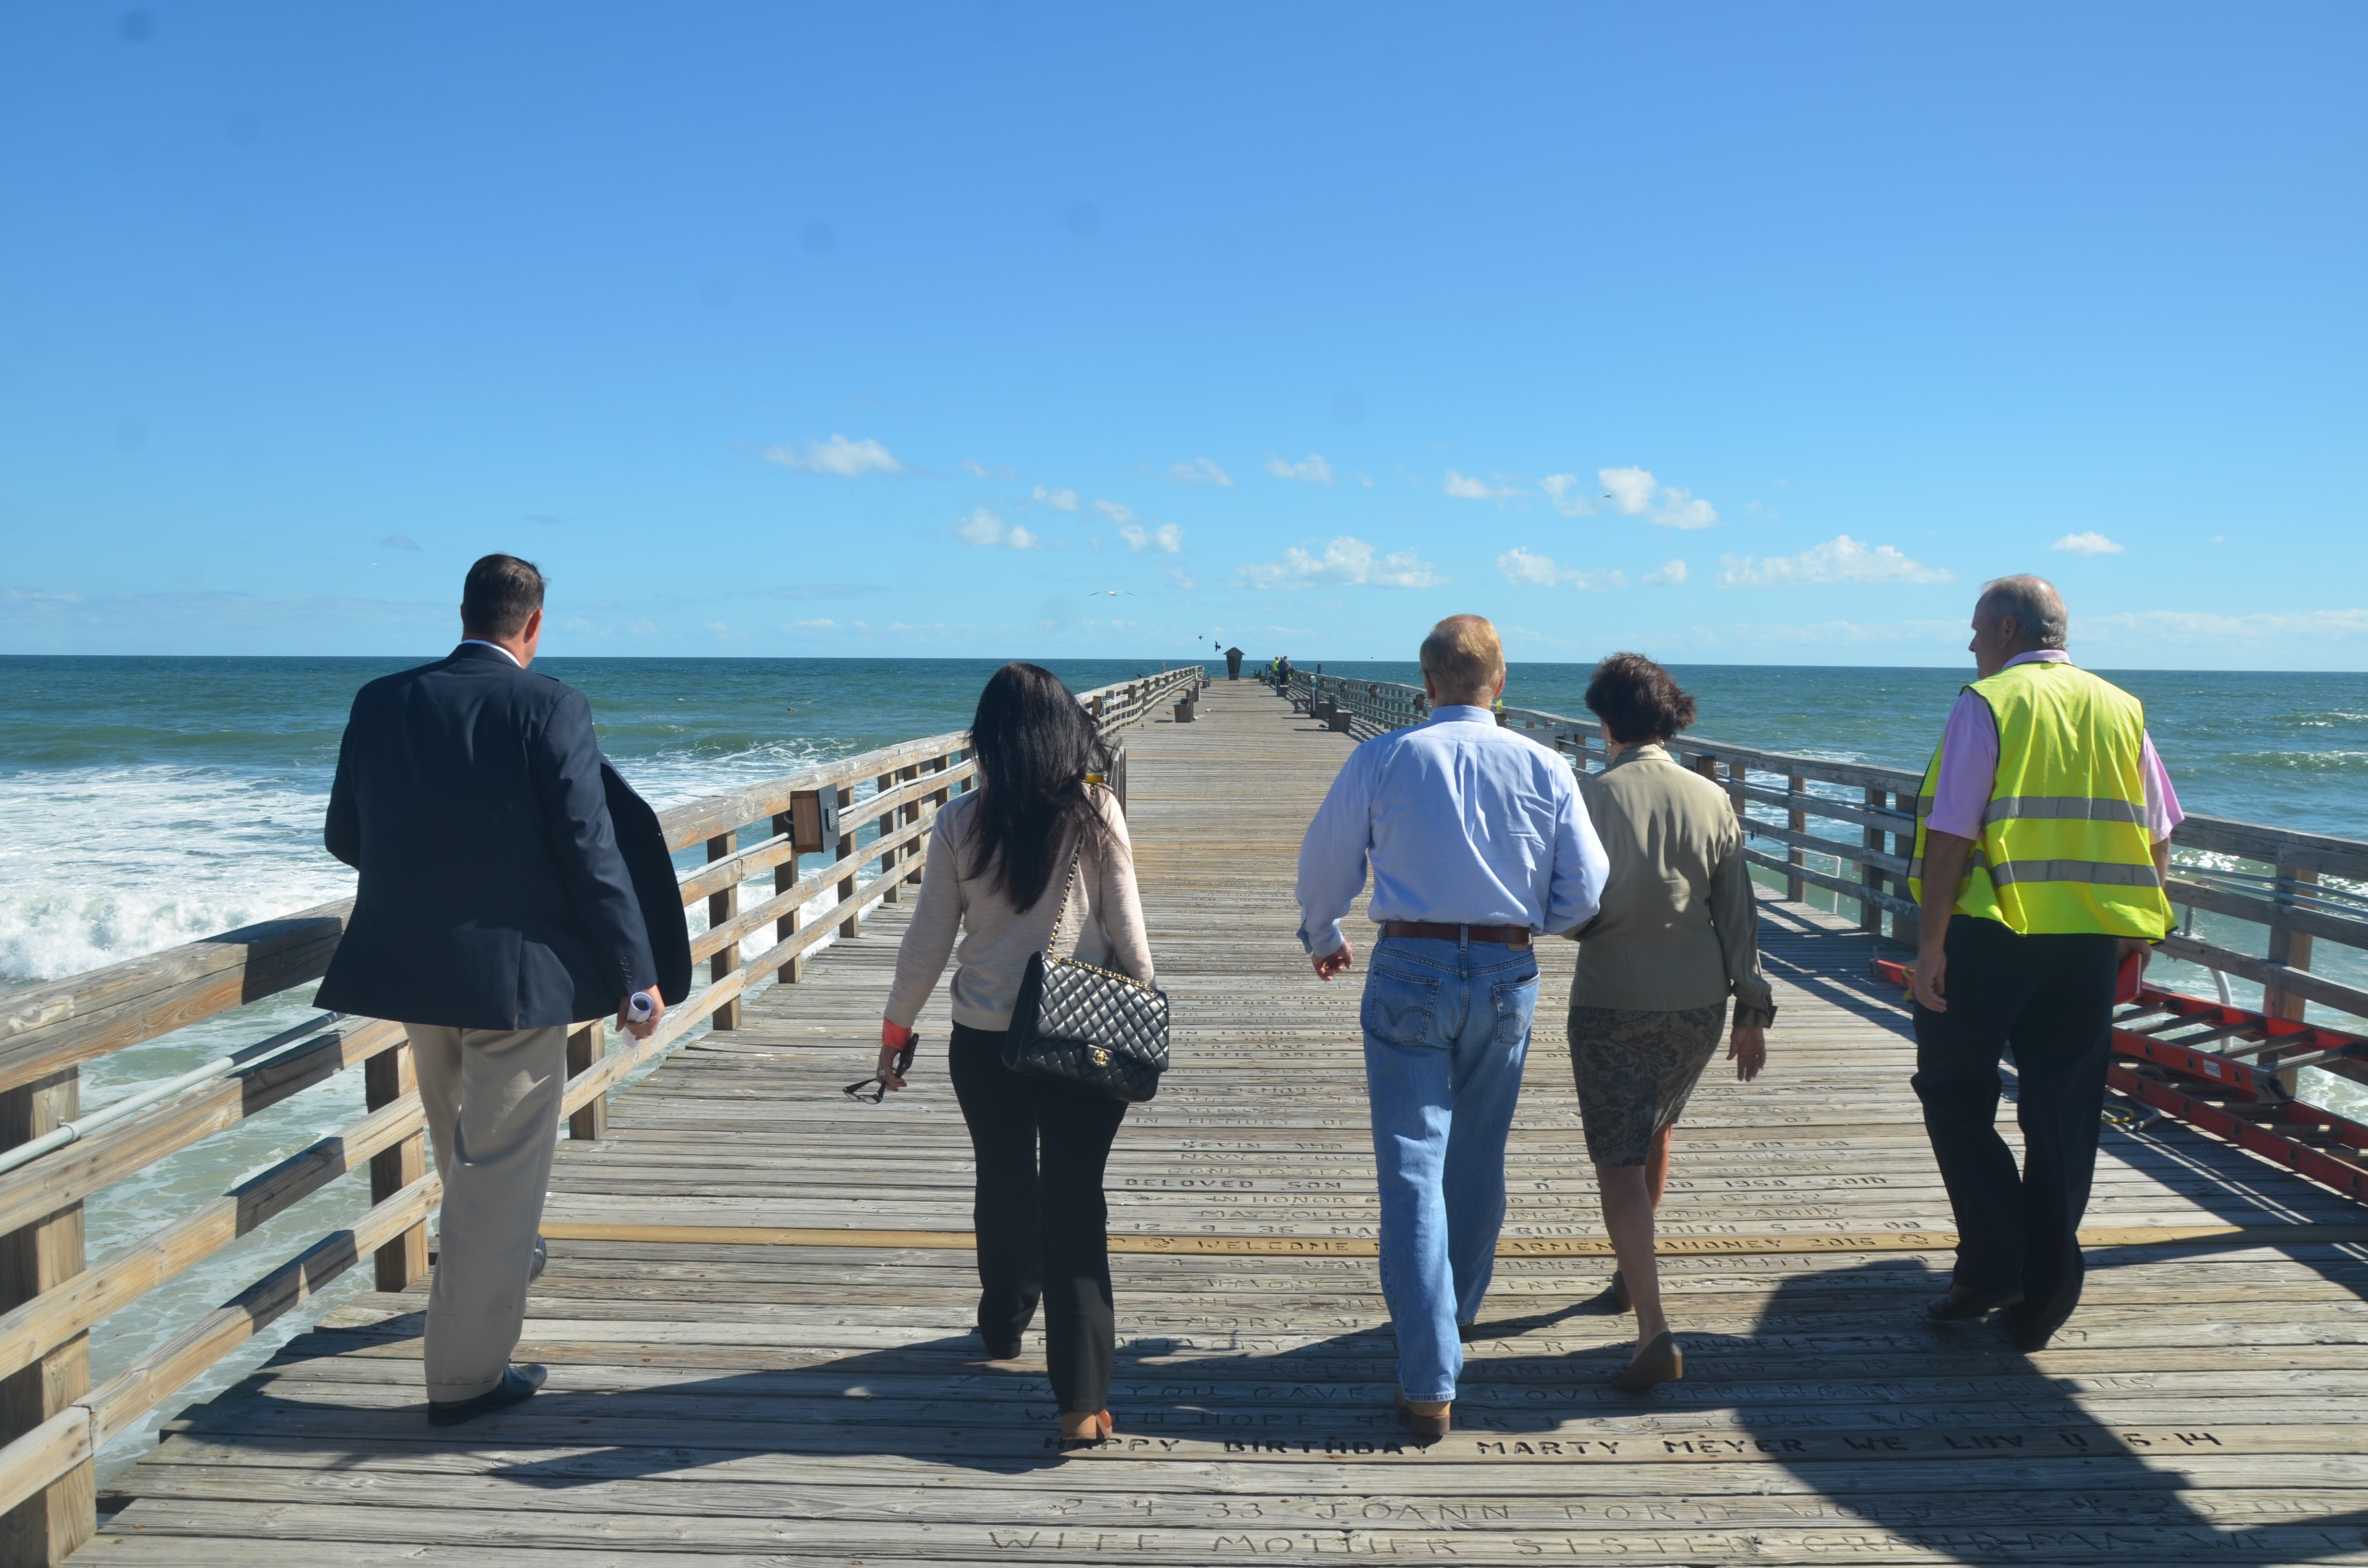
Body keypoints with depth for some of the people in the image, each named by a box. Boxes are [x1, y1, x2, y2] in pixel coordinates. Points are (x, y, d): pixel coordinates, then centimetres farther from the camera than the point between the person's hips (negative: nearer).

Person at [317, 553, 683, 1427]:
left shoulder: (381, 703, 0)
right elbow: (591, 853, -16)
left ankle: (502, 1256, 52)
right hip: (517, 972, -5)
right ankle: (467, 1375, 13)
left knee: (463, 1150, 27)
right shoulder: (547, 709, -15)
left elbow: (344, 839, 8)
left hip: (409, 965, 6)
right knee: (502, 1165, 5)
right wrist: (637, 973, -8)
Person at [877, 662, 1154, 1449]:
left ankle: (1003, 1326, 43)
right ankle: (1083, 1396, -3)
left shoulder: (960, 822, -5)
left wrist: (895, 1029, 12)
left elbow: (928, 941, 0)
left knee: (1002, 1182, 21)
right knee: (1075, 1200, 2)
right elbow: (1126, 932, -5)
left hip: (984, 1038, 2)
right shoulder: (1094, 812, -8)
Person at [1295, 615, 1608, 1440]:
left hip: (1409, 971, -2)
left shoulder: (1380, 760, -3)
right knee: (1479, 1162, 20)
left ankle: (1429, 1385, -2)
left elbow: (1323, 867, 5)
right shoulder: (1543, 768, 0)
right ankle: (1457, 1316, 40)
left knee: (1414, 1171, -1)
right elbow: (1585, 891, 1)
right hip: (1507, 976, 3)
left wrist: (1322, 939, 25)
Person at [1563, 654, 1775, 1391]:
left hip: (1612, 1003, -5)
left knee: (1620, 1162, -2)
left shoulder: (1591, 795, -12)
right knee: (1655, 1132, 26)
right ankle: (1632, 1272, 43)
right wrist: (1753, 1010, 10)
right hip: (1699, 1001, 5)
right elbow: (1737, 914, 3)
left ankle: (1654, 1329, -13)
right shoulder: (1712, 799, 0)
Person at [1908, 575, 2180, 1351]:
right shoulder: (2121, 709, 10)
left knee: (1956, 1097, 11)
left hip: (1991, 936, -5)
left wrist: (1931, 942, -11)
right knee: (2062, 1117, 11)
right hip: (2092, 943, 5)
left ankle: (1993, 1266, 4)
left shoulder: (1986, 705, -6)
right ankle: (2041, 1300, 17)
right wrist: (2137, 927, 17)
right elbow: (2159, 835, 10)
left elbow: (1951, 835, -13)